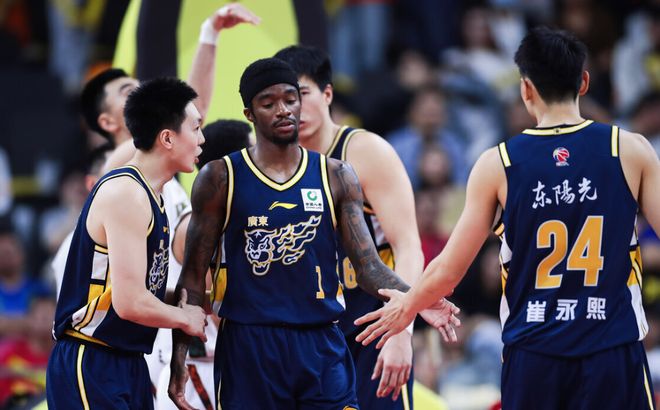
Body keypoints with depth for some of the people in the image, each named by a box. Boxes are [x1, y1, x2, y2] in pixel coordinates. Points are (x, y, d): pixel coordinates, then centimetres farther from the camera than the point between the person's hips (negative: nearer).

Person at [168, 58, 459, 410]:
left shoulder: (335, 177, 7)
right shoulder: (221, 179, 1)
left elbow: (368, 266, 2)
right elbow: (193, 275, 3)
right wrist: (179, 356, -4)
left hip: (322, 344, 2)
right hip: (248, 345, -1)